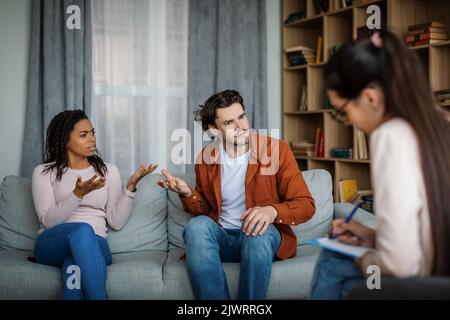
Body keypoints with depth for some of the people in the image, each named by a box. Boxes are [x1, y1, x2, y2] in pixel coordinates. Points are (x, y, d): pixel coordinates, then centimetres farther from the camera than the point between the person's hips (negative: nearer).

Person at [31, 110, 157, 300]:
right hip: (53, 245, 0)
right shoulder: (43, 172, 7)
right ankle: (99, 297, -36)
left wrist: (131, 186, -9)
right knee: (82, 229, -37)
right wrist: (78, 194, -20)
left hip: (94, 245, 1)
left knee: (75, 265, -38)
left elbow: (116, 222, 3)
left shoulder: (108, 170, 12)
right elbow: (48, 220, -7)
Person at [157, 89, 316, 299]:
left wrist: (273, 211, -28)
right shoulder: (205, 159, 4)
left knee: (260, 231, -36)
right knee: (197, 224, -29)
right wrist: (187, 194, -7)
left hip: (264, 238, -2)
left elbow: (306, 205, -7)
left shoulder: (277, 150, -7)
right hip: (221, 238, 2)